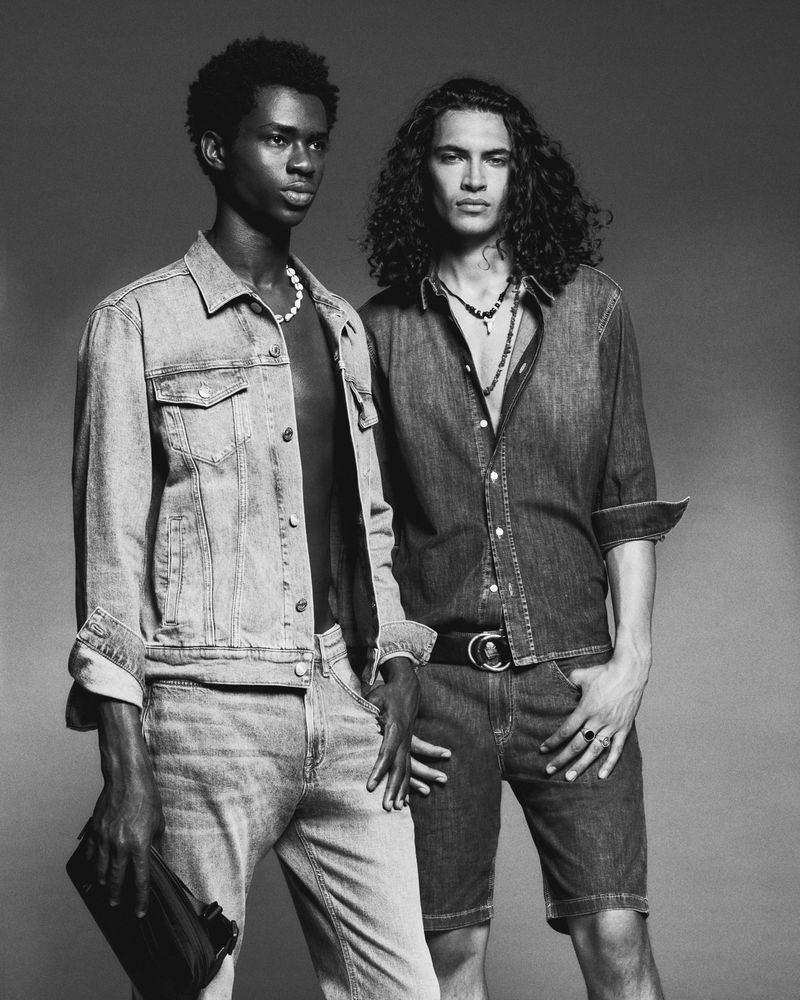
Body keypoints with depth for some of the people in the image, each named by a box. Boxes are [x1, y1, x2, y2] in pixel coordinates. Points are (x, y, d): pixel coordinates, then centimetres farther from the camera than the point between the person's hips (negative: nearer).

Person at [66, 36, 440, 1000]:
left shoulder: (341, 327, 17)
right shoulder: (138, 323, 1)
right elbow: (110, 543, -4)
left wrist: (397, 671, 4)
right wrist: (123, 768, -10)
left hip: (347, 710, 5)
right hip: (207, 715, -5)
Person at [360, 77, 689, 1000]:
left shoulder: (592, 309, 6)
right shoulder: (383, 327, 5)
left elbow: (630, 503, 6)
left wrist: (631, 658, -2)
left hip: (569, 672, 0)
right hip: (437, 674, 0)